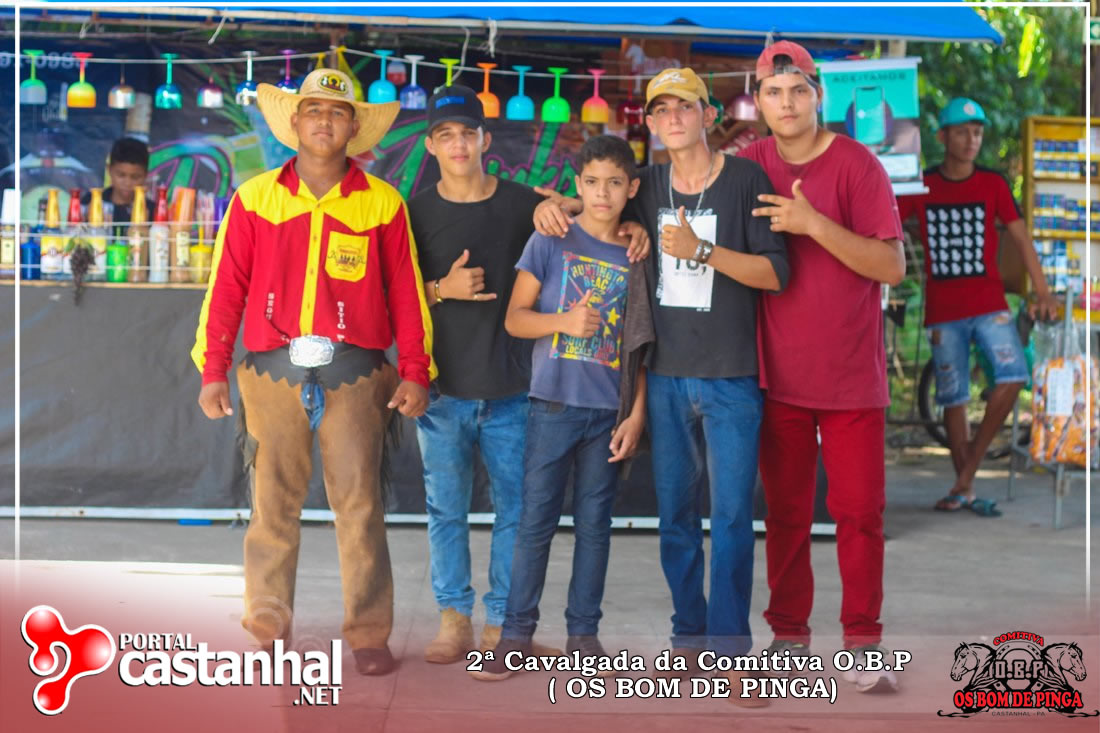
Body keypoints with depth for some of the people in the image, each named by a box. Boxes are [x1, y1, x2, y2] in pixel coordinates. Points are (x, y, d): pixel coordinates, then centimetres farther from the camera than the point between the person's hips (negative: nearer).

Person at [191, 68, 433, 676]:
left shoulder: (382, 203, 6)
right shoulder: (255, 198, 8)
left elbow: (405, 291, 6)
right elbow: (226, 286, 7)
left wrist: (415, 371, 0)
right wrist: (213, 370, 2)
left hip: (353, 373, 0)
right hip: (273, 372, 1)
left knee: (359, 504, -1)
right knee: (272, 503, 2)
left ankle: (369, 634, 8)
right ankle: (267, 630, 12)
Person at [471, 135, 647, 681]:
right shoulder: (551, 241, 0)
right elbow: (515, 318, 0)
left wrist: (637, 413, 1)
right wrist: (566, 320, -17)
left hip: (609, 411, 2)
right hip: (554, 403, -2)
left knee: (594, 524, 8)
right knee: (536, 521, 1)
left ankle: (583, 632, 18)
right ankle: (516, 633, 9)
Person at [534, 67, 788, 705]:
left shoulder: (745, 179, -4)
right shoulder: (648, 185, 8)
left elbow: (776, 273, -8)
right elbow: (594, 198, 25)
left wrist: (701, 251, -19)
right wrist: (555, 204, 2)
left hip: (731, 377, -4)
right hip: (666, 376, 4)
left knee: (732, 513, -5)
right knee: (676, 514, 8)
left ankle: (731, 648, 2)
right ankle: (688, 638, 20)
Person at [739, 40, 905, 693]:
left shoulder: (857, 165, -8)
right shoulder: (751, 166, 3)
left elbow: (893, 266, -14)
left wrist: (814, 223, -24)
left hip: (851, 375, -2)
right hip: (779, 372, 3)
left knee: (860, 511, 0)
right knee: (786, 512, 10)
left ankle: (863, 644, 11)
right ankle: (789, 635, 21)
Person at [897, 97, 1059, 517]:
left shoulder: (993, 184, 4)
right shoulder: (921, 187, 3)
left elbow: (1020, 237, 3)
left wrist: (1042, 291, -4)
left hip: (989, 305, 0)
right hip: (943, 312, 0)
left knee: (1013, 375, -21)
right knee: (953, 399, 3)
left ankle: (970, 464, -7)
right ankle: (965, 490, 14)